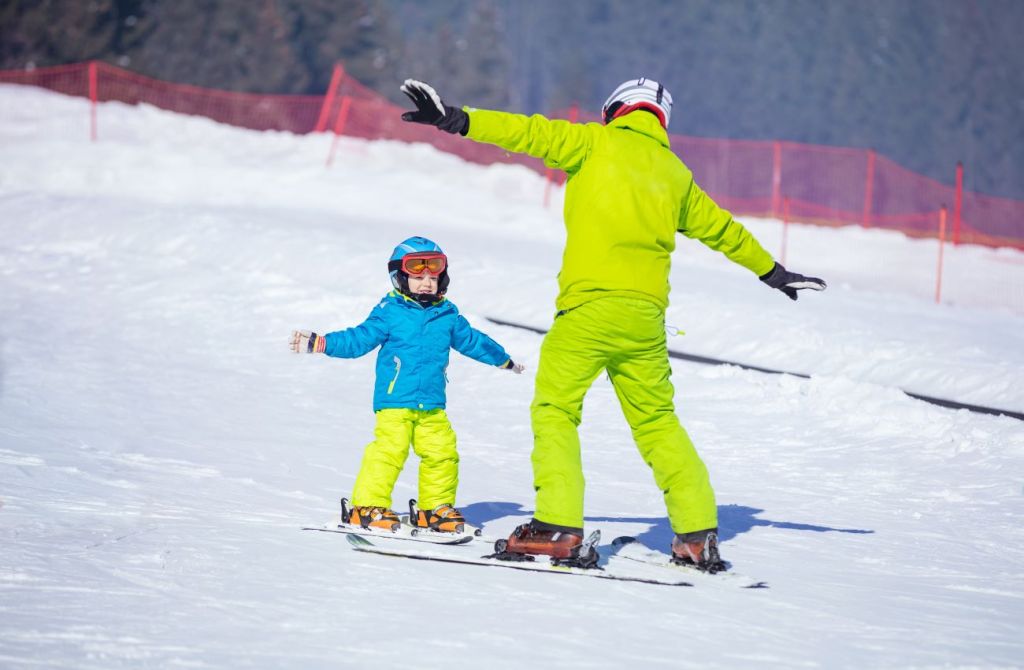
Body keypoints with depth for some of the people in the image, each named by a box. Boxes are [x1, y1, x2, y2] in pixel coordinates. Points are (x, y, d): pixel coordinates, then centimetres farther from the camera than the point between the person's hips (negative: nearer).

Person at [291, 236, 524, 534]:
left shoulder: (448, 315, 12)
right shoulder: (390, 313, -3)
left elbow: (471, 340, 28)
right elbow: (359, 339, -3)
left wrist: (503, 360, 40)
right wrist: (320, 343, -14)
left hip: (432, 406, 5)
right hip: (394, 402, -5)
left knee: (442, 453, 4)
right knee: (389, 450, -16)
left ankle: (436, 509, 18)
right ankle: (368, 506, -9)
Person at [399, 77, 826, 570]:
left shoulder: (597, 144, 6)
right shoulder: (675, 174, 20)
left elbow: (531, 134, -5)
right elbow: (722, 228, 32)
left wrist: (457, 120, -8)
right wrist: (772, 272, 46)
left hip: (591, 305, -5)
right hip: (647, 314, 5)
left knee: (555, 408, 1)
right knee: (657, 421, 15)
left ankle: (559, 525, -13)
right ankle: (698, 534, 12)